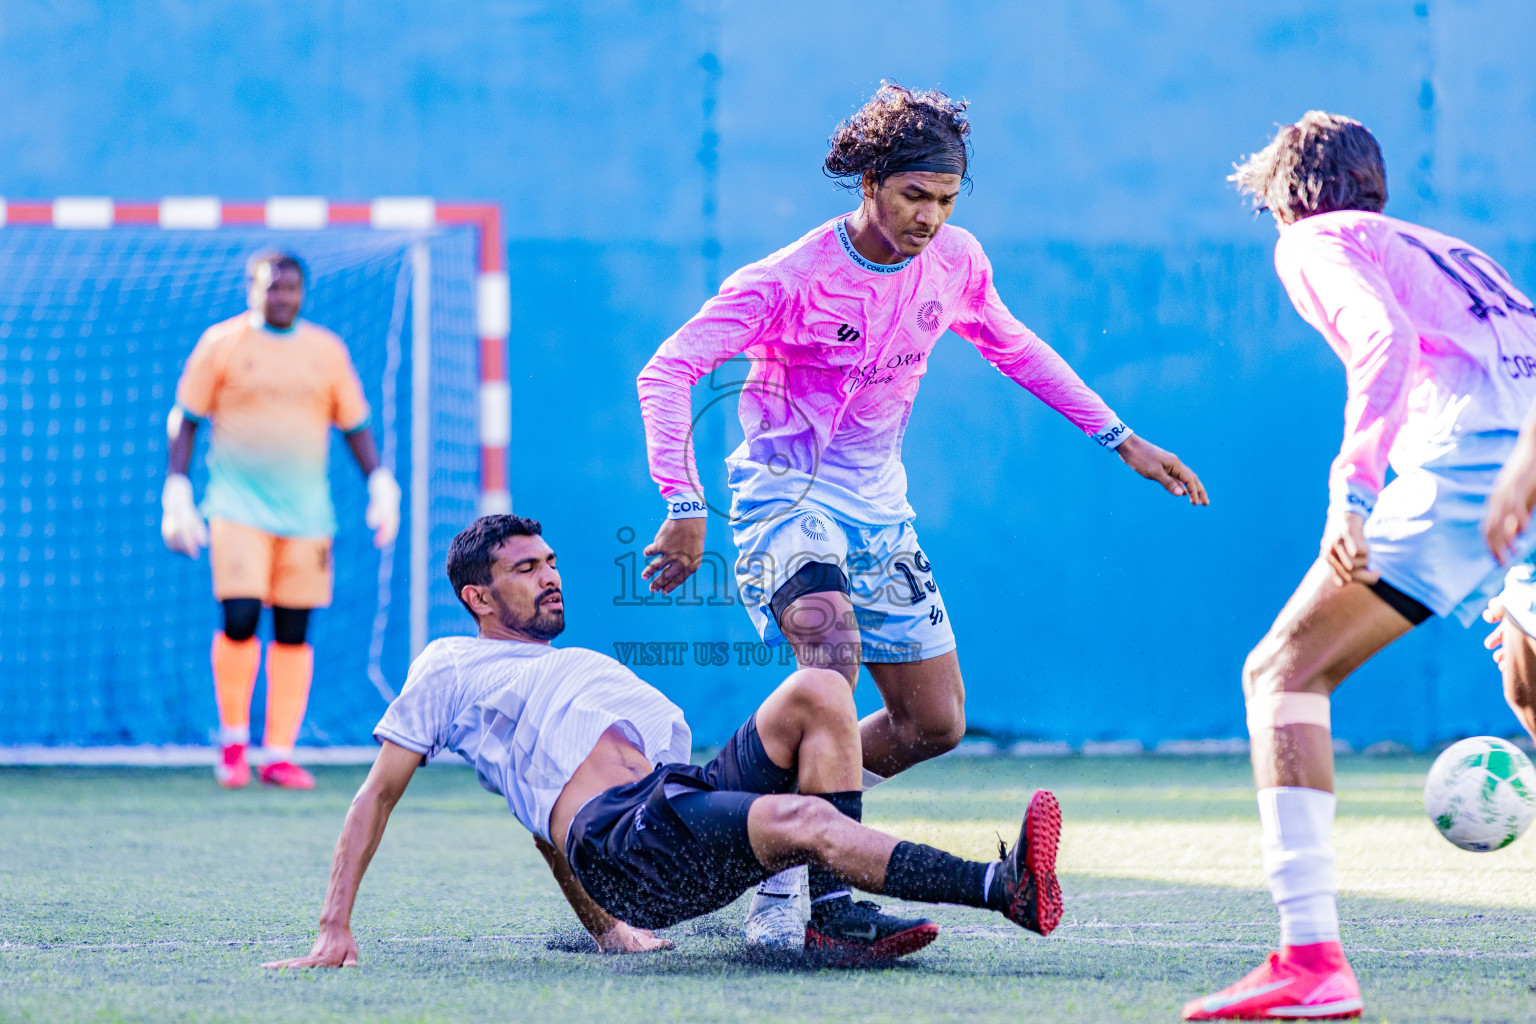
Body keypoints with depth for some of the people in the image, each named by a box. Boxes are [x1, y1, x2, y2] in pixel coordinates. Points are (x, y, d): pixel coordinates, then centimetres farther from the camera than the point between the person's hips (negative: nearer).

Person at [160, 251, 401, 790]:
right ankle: (233, 738, 7)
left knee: (293, 633, 2)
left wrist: (381, 486, 2)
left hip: (306, 515, 3)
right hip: (238, 508, -3)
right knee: (239, 621, -14)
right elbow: (184, 419, 4)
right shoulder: (221, 344, 1)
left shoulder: (327, 350, 9)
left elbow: (355, 426, 15)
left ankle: (279, 754, 10)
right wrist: (176, 495, -4)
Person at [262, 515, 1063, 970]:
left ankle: (835, 916, -22)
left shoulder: (588, 667, 38)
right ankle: (1003, 888, -42)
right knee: (808, 819, -32)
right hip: (616, 837, -7)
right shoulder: (450, 669, 19)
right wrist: (334, 929, 5)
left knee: (817, 690, -16)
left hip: (691, 791, 7)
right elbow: (378, 795, 15)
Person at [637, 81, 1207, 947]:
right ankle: (784, 878, -29)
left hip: (880, 508, 7)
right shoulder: (791, 279, -20)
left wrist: (1121, 438, 16)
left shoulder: (956, 261, -2)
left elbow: (1014, 348, 18)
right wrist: (685, 507, -32)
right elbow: (668, 372, -22)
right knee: (831, 649, -34)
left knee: (936, 723, 5)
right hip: (788, 495, -7)